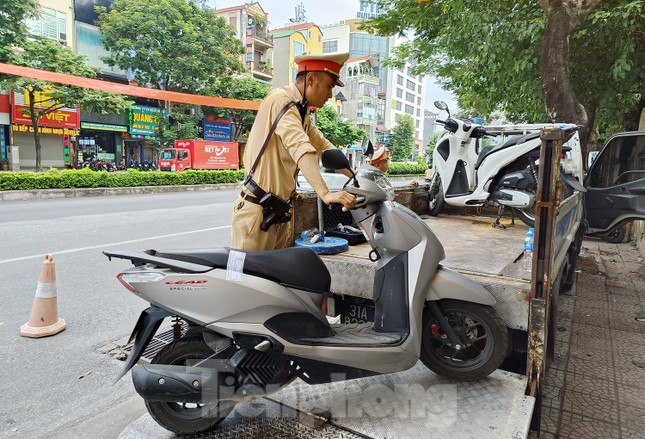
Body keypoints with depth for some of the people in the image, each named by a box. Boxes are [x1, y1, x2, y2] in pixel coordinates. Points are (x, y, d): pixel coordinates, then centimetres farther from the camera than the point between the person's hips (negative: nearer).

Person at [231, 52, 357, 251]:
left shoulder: (301, 109, 15)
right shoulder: (281, 99, -13)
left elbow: (324, 147, 20)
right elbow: (299, 146, -29)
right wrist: (325, 193, -40)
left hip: (279, 210, 9)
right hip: (257, 209, -9)